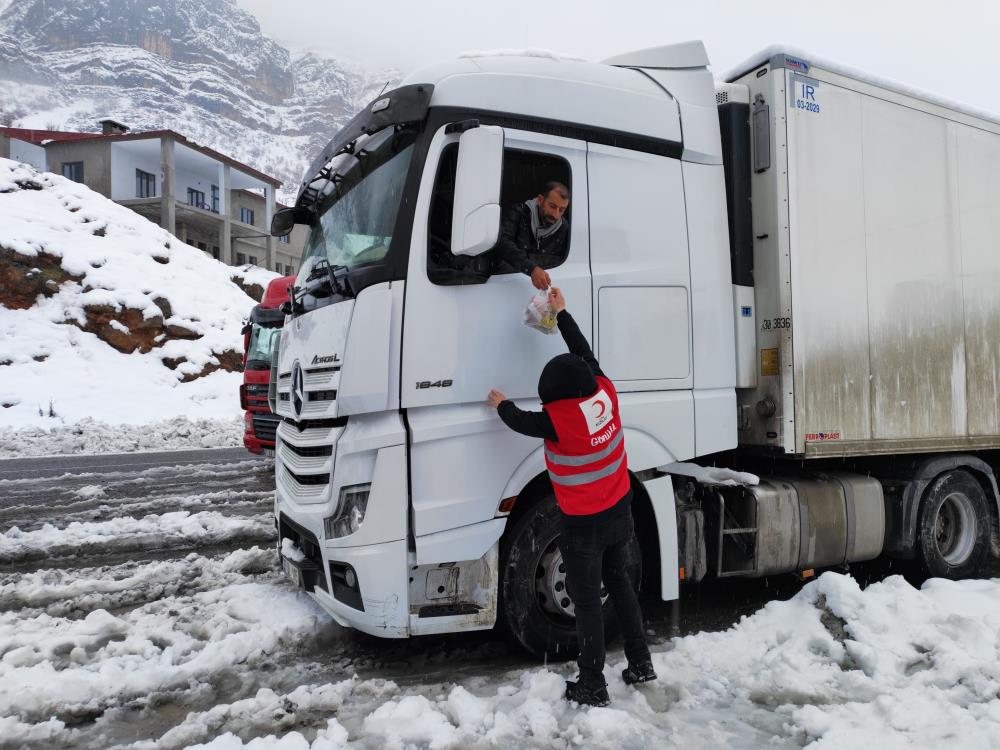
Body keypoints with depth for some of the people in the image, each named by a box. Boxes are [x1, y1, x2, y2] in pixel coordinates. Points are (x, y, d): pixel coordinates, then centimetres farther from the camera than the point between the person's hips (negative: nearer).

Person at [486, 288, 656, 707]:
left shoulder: (557, 419, -25)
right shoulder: (605, 394, -11)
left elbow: (522, 422, -4)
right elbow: (584, 352, 5)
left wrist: (501, 405, 17)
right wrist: (561, 313, 16)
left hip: (583, 525, -6)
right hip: (619, 512, 6)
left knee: (587, 600, 6)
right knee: (620, 584, 22)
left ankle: (593, 686, 15)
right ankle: (640, 663, 32)